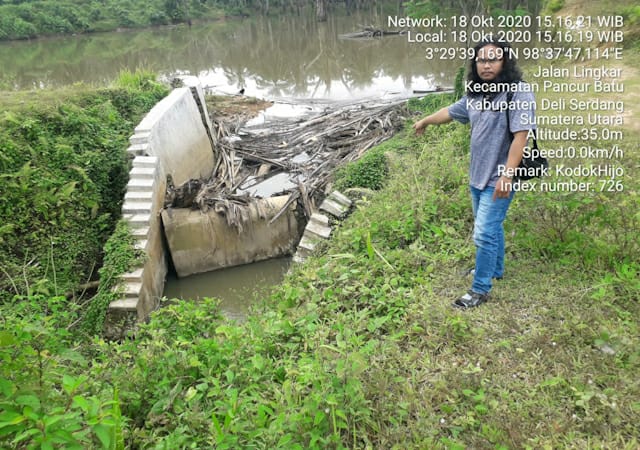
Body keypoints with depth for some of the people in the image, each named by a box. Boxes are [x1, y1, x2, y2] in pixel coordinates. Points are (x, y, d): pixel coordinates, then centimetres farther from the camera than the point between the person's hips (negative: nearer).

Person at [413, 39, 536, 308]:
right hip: (478, 176, 8)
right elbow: (451, 112, 25)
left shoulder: (518, 92, -16)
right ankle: (495, 269, 42)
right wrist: (425, 121, 41)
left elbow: (520, 136, -22)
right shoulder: (477, 93, 8)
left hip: (499, 179, -8)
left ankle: (480, 289, 6)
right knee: (490, 227, 22)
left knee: (484, 233, -6)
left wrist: (507, 175, -26)